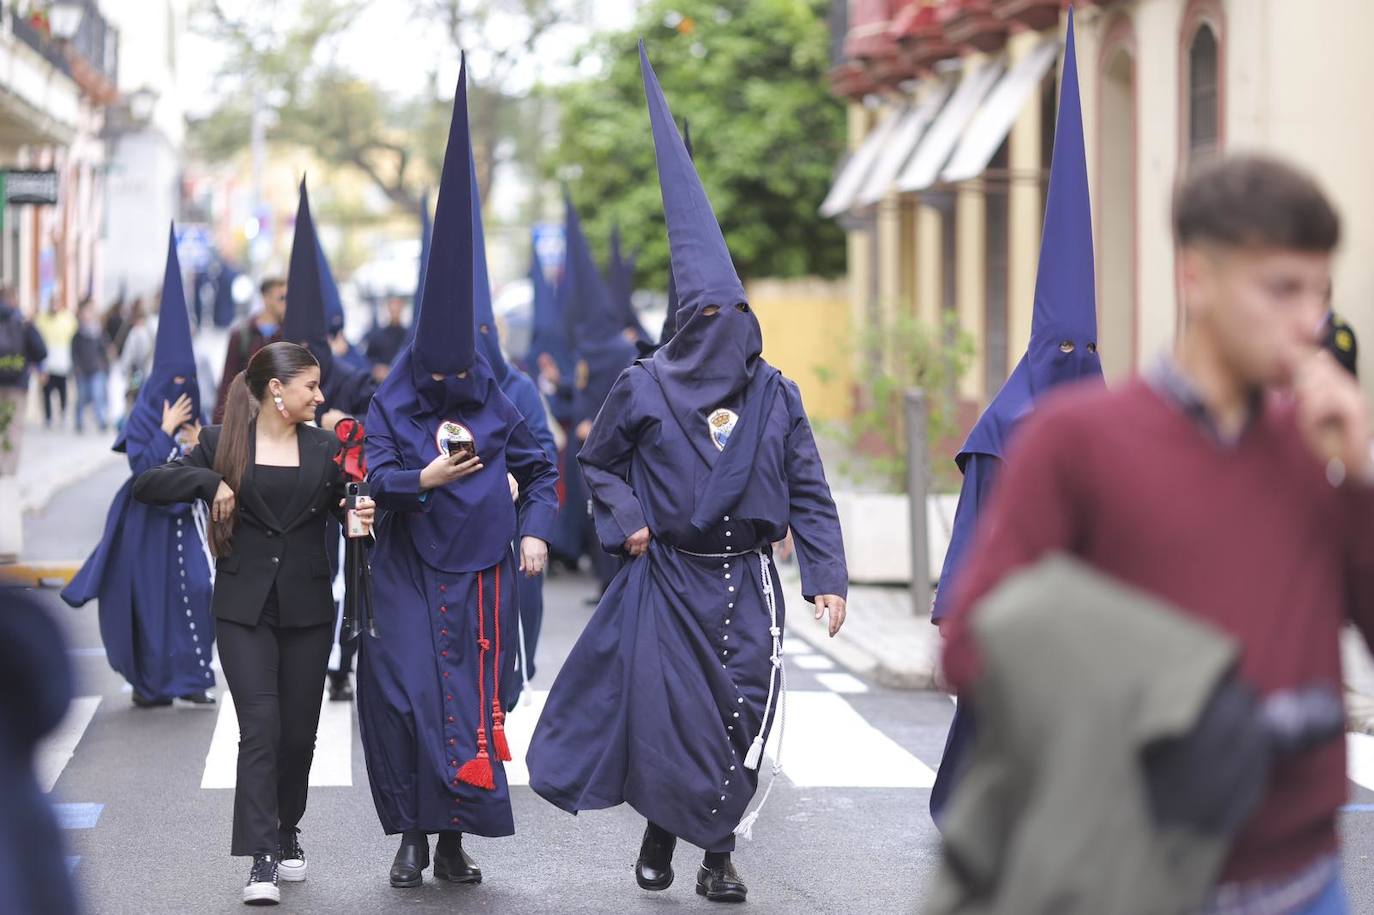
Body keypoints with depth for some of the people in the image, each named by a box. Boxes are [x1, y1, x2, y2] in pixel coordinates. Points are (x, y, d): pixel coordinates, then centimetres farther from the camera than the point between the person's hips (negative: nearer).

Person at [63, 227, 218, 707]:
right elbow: (142, 467, -18)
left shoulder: (190, 420, 9)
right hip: (148, 519, -5)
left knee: (196, 590, -8)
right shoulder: (142, 421, -8)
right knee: (150, 596, 0)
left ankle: (190, 676, -3)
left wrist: (197, 448, -7)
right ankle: (151, 682, 10)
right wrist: (167, 432, -20)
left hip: (184, 516, 5)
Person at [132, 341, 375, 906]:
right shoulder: (222, 442, 0)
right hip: (245, 609, -3)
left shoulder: (324, 448, 8)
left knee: (298, 732, 7)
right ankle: (262, 860, -15)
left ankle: (288, 832, 31)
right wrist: (208, 480, -17)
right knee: (260, 727, -13)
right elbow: (148, 487, -3)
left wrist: (361, 515, -8)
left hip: (308, 609, 3)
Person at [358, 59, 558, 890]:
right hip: (409, 578, -1)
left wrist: (536, 530, 0)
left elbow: (539, 468, 13)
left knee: (473, 703, 0)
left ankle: (455, 838, 8)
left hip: (479, 578, 2)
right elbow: (373, 476, -9)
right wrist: (424, 477, -26)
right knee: (405, 696, -9)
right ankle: (412, 837, 0)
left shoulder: (495, 408, 4)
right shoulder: (390, 408, -1)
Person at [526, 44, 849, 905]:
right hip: (666, 577, -1)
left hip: (744, 582, 1)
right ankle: (660, 835, 17)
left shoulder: (776, 397, 2)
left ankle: (719, 853, 7)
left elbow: (809, 492, 3)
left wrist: (827, 576, -5)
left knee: (740, 717, -4)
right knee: (664, 711, -3)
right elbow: (598, 463, 11)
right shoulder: (644, 390, -2)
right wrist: (626, 521, -5)